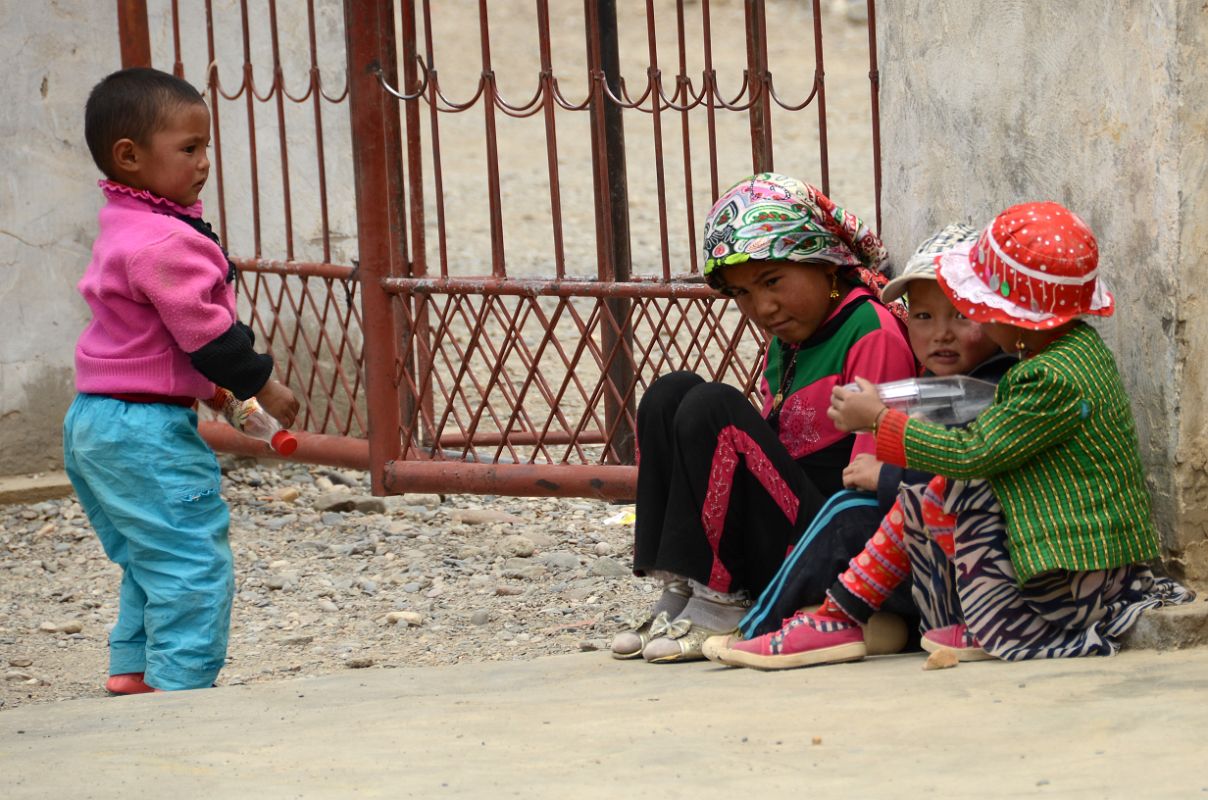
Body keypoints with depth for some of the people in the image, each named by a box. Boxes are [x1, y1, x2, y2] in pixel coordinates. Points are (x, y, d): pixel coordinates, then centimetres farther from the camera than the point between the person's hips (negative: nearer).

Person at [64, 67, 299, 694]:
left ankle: (131, 674, 22)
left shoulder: (120, 227, 13)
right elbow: (204, 330, -19)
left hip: (96, 420, 11)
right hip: (148, 429, -11)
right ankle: (181, 685, -8)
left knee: (149, 561, 19)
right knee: (192, 565, -7)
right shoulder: (165, 241, -21)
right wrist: (261, 386, -8)